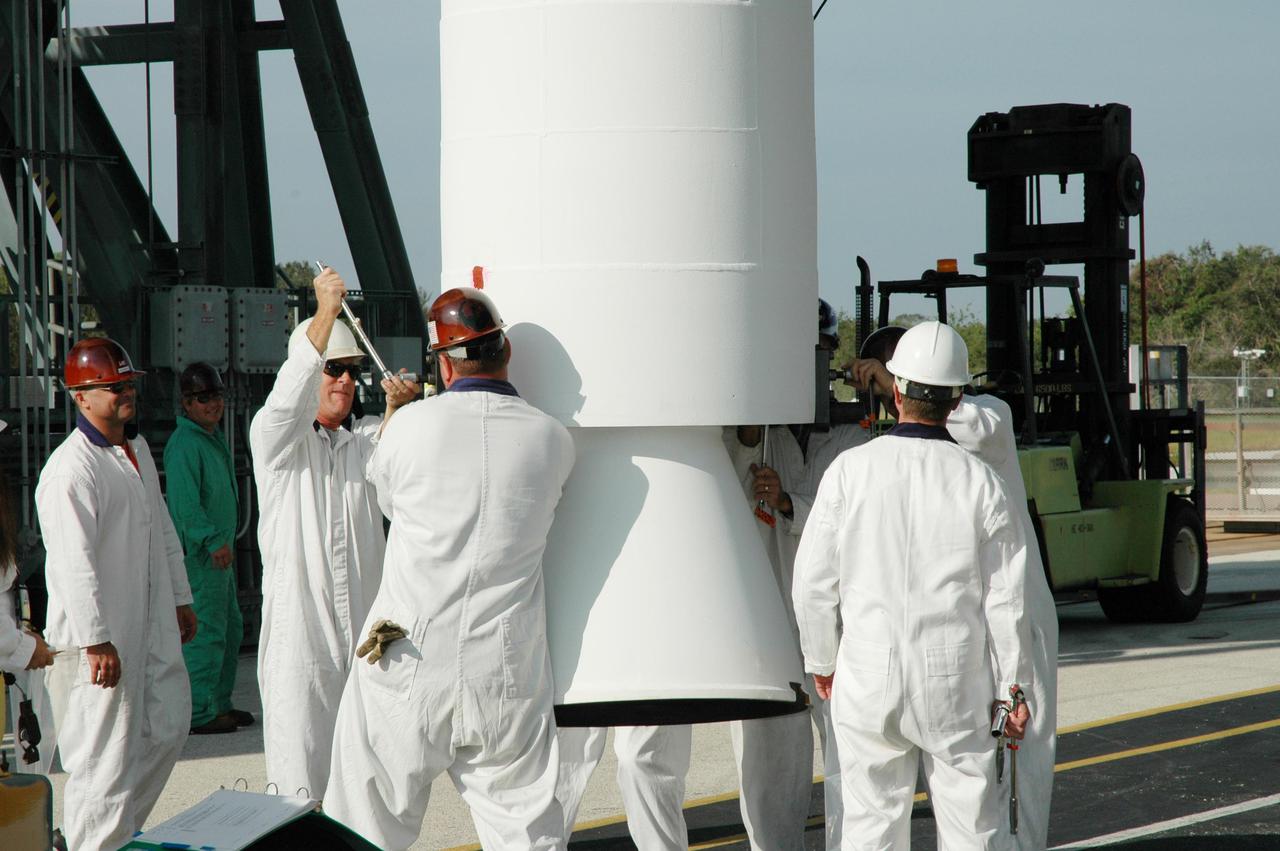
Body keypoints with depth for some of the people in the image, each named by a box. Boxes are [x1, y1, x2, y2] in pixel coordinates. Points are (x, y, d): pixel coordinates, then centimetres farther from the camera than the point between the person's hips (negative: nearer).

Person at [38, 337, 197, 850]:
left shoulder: (137, 448, 11)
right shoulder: (71, 469, -19)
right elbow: (75, 562, -23)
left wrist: (181, 599, 23)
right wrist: (97, 643, -24)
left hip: (152, 625, 9)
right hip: (101, 638, -9)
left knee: (168, 726, 16)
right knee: (105, 753, -4)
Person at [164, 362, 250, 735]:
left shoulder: (214, 437, 17)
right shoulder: (184, 445, -16)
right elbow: (186, 503, -23)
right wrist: (212, 541, -27)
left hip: (219, 552, 11)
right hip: (198, 554, -11)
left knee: (231, 628, 16)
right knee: (206, 631, -10)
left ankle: (219, 704, 25)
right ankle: (199, 714, -7)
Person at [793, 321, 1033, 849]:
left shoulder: (851, 470, -6)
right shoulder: (980, 482, -6)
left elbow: (814, 581, -3)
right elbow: (1006, 596, -3)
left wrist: (821, 661, 12)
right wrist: (1012, 686, 6)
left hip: (868, 673, 0)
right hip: (957, 681, 0)